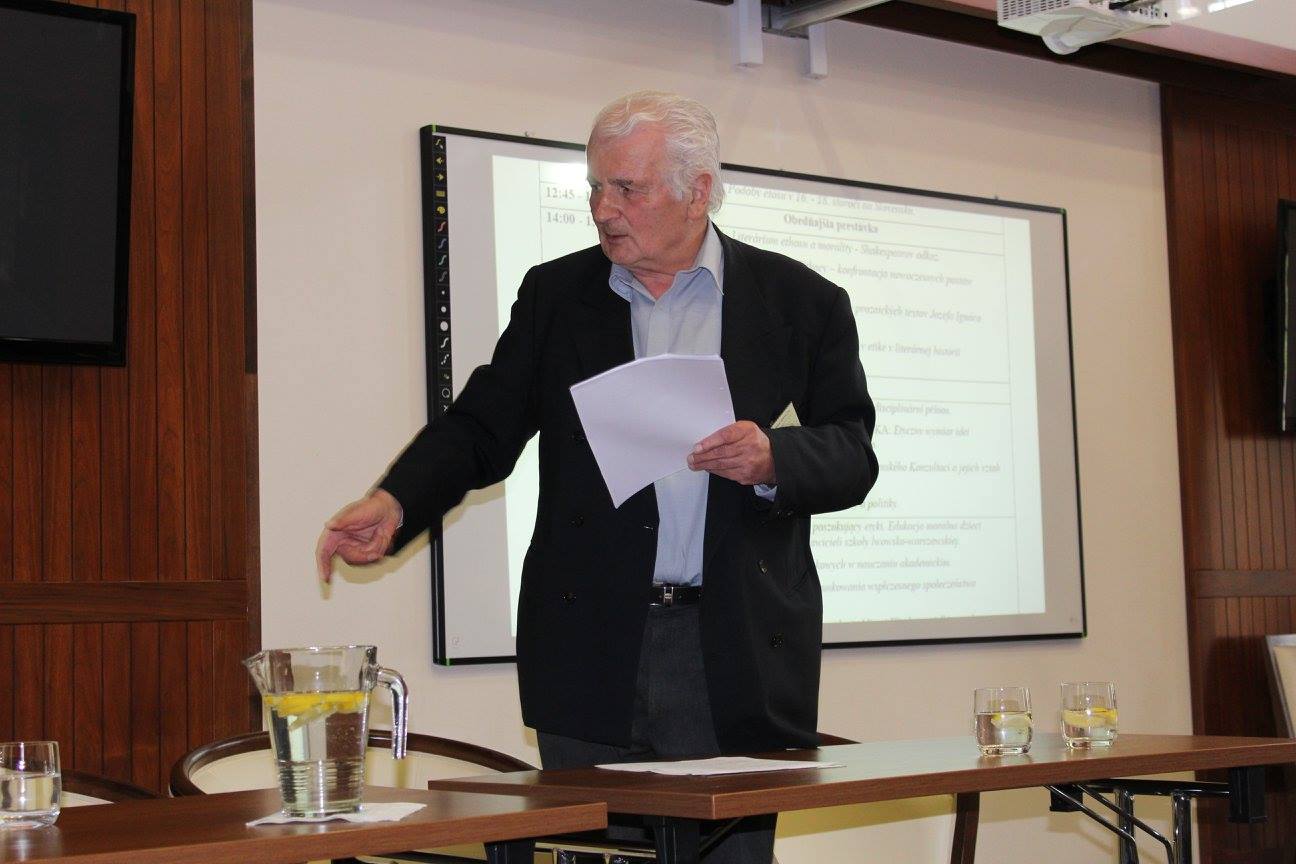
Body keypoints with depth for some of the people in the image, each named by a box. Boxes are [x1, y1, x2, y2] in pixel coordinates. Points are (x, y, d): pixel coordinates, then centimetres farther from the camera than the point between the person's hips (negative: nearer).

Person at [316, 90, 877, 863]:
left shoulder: (803, 304, 6)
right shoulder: (556, 296, 10)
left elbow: (853, 456, 4)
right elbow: (482, 428, 6)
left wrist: (773, 460, -17)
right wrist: (395, 503, -11)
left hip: (738, 654, -1)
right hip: (593, 649, 1)